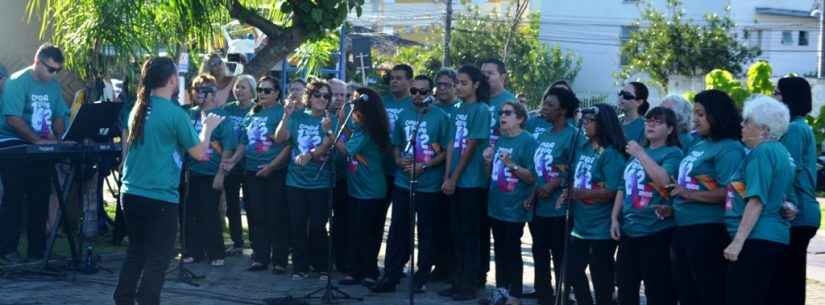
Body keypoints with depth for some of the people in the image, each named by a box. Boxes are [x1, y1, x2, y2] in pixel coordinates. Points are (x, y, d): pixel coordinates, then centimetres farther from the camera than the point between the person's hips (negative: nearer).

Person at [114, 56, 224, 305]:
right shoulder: (175, 113, -14)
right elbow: (199, 153, -7)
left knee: (136, 252, 19)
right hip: (160, 198, -7)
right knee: (158, 259, 2)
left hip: (132, 194, 7)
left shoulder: (138, 109, 8)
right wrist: (208, 127, 9)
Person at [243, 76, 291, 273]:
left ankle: (279, 260, 4)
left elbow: (288, 145, -12)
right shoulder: (252, 114, 14)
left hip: (275, 173, -6)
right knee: (256, 217, 7)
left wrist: (272, 166, -18)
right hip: (252, 173, 6)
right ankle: (260, 258, 14)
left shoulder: (282, 113, -5)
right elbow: (244, 143, 20)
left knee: (277, 218, -2)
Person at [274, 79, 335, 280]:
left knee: (318, 226, -2)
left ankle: (321, 267, 11)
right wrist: (286, 116, -17)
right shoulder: (297, 117, 4)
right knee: (297, 225, 3)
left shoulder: (329, 121, -1)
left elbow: (326, 148, -11)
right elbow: (280, 138, -5)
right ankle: (300, 267, 11)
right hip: (295, 180, 2)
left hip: (319, 182, -2)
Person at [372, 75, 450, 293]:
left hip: (429, 185, -3)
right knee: (397, 230, 5)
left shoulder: (440, 117, -5)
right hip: (402, 183, 4)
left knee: (426, 233, 5)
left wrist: (424, 166, -15)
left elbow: (446, 151, -6)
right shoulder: (404, 116, 9)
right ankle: (390, 276, 9)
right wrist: (399, 160, -3)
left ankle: (421, 277, 14)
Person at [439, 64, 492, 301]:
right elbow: (451, 146, 11)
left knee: (470, 234, -2)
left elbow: (470, 148, -12)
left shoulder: (481, 110, -9)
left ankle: (469, 285, 4)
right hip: (456, 182, 7)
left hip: (472, 182, -7)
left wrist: (454, 178, -10)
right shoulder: (459, 110, 12)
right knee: (457, 233, 11)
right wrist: (447, 178, 3)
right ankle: (458, 282, 18)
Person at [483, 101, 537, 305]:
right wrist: (488, 162, -2)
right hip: (496, 206, 7)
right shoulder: (500, 140, 10)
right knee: (500, 250, 15)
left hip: (515, 208, -7)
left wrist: (512, 165, -27)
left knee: (512, 251, -1)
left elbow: (533, 177, -15)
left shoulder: (528, 141, -12)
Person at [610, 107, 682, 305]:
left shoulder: (673, 153, -6)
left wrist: (641, 154, -18)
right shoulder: (636, 152, 15)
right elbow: (623, 187, 19)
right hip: (628, 231, 8)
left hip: (656, 233, -7)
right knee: (626, 288, 16)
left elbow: (664, 181, -25)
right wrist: (615, 218, 10)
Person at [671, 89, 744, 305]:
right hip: (683, 227, 10)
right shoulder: (698, 145, 15)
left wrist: (691, 195, -22)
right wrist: (672, 205, 11)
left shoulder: (728, 149, -13)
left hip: (708, 230, -10)